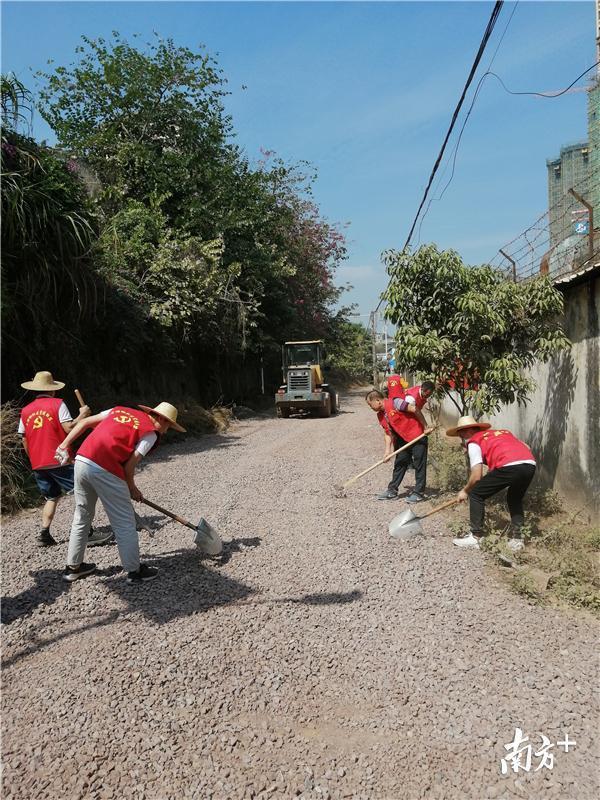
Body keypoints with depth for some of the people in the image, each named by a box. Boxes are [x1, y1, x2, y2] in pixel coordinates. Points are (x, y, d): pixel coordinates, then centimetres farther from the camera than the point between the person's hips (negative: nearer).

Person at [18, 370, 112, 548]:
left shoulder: (25, 411, 12)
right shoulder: (57, 404, -4)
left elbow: (25, 441, 16)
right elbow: (69, 428, -14)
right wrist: (83, 415, 1)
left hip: (37, 465, 6)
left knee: (52, 498, 19)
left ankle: (44, 534, 10)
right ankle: (88, 533, -13)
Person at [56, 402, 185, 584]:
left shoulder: (120, 410, 20)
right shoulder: (150, 432, 2)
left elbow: (84, 422, 15)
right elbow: (129, 465, -4)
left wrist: (64, 445, 15)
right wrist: (132, 488, 11)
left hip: (81, 461, 7)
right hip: (105, 470, -7)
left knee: (81, 517, 23)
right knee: (125, 523, 7)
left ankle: (73, 567, 34)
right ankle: (134, 571, 16)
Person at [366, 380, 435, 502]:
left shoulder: (394, 403, -20)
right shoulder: (380, 415, 6)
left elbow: (415, 410, -20)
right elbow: (388, 433, 8)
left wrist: (426, 427, -16)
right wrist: (388, 450, -4)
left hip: (417, 436, -9)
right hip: (402, 440, 9)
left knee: (419, 464, -1)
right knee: (399, 463, 11)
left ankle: (419, 493, 6)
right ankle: (392, 491, 18)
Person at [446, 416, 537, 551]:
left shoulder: (474, 442, 14)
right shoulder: (503, 432, 34)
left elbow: (477, 476, 6)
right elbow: (526, 448, 26)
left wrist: (464, 491, 23)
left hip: (509, 466, -7)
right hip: (530, 465, 7)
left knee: (475, 494, 12)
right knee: (515, 499, 33)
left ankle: (475, 537, 14)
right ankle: (516, 539, 27)